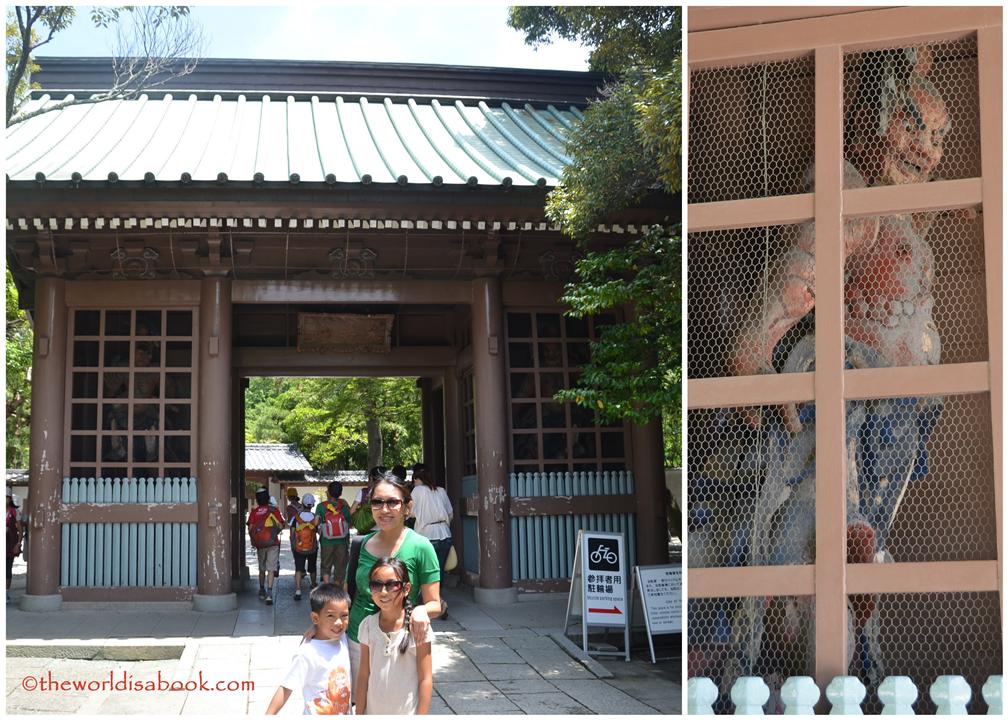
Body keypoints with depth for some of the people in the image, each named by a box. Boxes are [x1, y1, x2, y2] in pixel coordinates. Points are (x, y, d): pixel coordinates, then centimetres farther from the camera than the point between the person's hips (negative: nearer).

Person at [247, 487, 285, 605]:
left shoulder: (254, 512, 1)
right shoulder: (274, 511, -4)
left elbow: (250, 528, -1)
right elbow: (281, 526, -4)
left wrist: (253, 541, 12)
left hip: (260, 544, 2)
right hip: (273, 544, -2)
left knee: (262, 569, 20)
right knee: (271, 569, -4)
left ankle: (262, 591, 31)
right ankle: (269, 593, -16)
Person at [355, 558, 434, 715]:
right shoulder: (367, 625, -2)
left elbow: (425, 679, -9)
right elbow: (363, 675, 4)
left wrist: (421, 715, -9)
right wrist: (359, 713, 4)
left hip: (408, 713, -3)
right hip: (374, 712, 3)